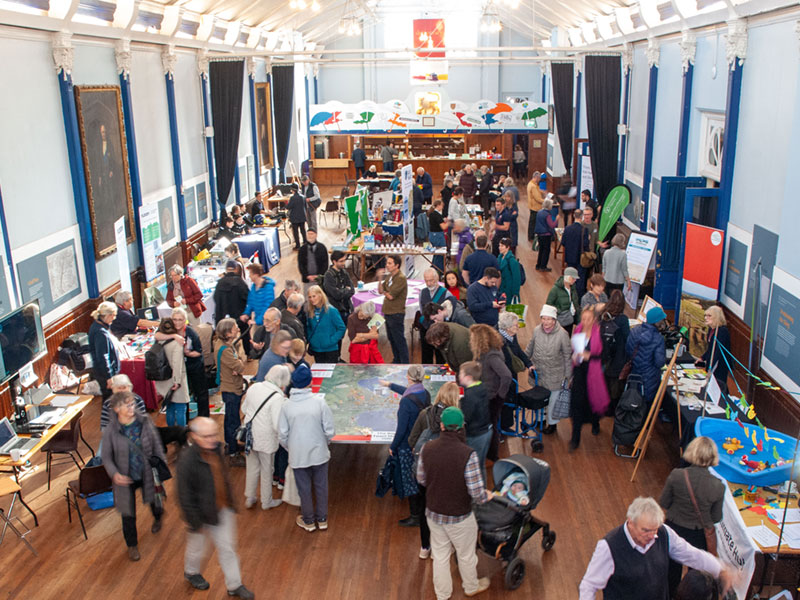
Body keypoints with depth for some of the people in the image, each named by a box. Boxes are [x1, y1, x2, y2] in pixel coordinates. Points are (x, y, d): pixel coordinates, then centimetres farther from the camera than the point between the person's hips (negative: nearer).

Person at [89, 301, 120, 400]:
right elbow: (102, 357, -26)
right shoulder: (101, 333, -28)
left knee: (107, 396, 20)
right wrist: (109, 377, -22)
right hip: (104, 373, -10)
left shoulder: (97, 325, 3)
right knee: (109, 398, 2)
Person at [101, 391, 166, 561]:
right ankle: (132, 545, 36)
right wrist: (114, 474, -23)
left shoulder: (145, 422, -12)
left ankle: (157, 518, 60)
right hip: (125, 477, -1)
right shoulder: (110, 431, -17)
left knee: (154, 501, 21)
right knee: (128, 513, 11)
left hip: (147, 473, 2)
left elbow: (156, 445, -1)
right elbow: (106, 456, -7)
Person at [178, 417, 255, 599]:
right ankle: (191, 573, 52)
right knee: (197, 548, 22)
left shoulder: (216, 449, -7)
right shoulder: (187, 460, -29)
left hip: (222, 509, 5)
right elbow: (185, 495, -23)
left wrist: (231, 502, 16)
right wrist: (195, 522, -17)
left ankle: (234, 585, 34)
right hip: (202, 514, -5)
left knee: (227, 548, 17)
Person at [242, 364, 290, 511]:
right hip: (266, 440, -5)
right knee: (267, 471, 16)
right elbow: (278, 426, -26)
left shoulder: (254, 387, -5)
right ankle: (267, 502, 34)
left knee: (252, 468, 23)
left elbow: (244, 409, 8)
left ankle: (249, 499, 38)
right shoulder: (278, 398, -25)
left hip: (250, 435, 6)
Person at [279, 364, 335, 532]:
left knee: (304, 488, 16)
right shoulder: (319, 401, -15)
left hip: (298, 455, 1)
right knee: (321, 486, 18)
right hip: (319, 452, 0)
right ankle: (322, 519, 33)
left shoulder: (286, 406, -11)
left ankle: (308, 521, 33)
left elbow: (283, 434, -5)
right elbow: (329, 430, -11)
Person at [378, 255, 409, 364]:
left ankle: (405, 363, 5)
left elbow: (391, 296, -21)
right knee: (391, 339, 19)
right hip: (388, 313, 9)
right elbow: (380, 290, 8)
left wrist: (385, 293, 0)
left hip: (396, 314, -9)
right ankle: (396, 360, 32)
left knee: (399, 340, -3)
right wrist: (380, 278, -6)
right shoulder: (389, 276, 10)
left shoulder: (401, 278, -18)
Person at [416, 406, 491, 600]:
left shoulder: (427, 448, -15)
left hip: (433, 513, 3)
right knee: (466, 555, 24)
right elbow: (477, 494, -24)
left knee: (440, 555, 23)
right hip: (459, 518, -3)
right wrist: (487, 496, -2)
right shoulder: (468, 454, -28)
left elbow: (421, 479, 1)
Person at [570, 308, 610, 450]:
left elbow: (604, 354, -10)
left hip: (593, 372, -2)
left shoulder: (599, 333, -11)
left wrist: (590, 356, -22)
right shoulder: (577, 331, 0)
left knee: (593, 398, 15)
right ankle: (575, 438, 4)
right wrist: (574, 356, -9)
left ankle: (595, 423, 51)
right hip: (579, 370, 2)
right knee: (577, 402, -5)